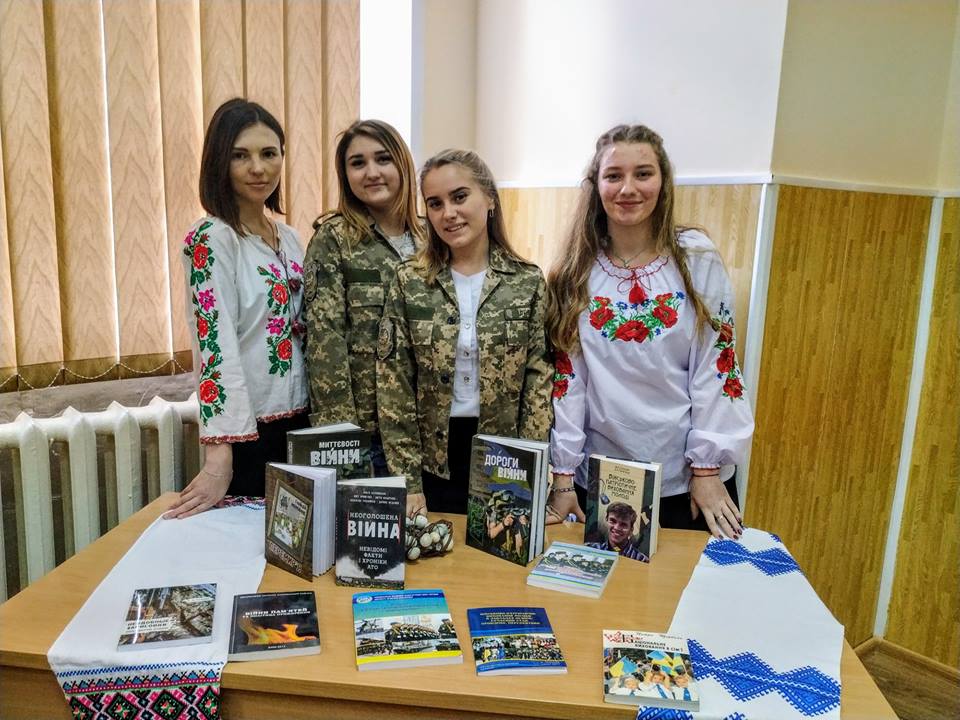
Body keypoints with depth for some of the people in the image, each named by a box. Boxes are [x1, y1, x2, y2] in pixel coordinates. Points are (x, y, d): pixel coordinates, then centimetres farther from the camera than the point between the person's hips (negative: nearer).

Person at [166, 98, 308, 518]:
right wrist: (219, 460, -28)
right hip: (246, 428, -7)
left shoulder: (289, 237, 8)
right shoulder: (210, 241, -14)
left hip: (299, 420, 7)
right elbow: (215, 345, -23)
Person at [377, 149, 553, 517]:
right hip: (431, 457, 0)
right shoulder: (409, 280, -3)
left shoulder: (528, 282, -3)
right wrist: (408, 481, -8)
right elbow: (393, 386, -4)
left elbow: (539, 383, -3)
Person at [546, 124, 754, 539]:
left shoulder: (698, 261, -5)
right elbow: (566, 377, -2)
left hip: (687, 481, 0)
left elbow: (716, 367, -5)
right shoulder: (573, 273, -2)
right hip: (599, 480, 1)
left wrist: (706, 469, -7)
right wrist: (563, 475, -4)